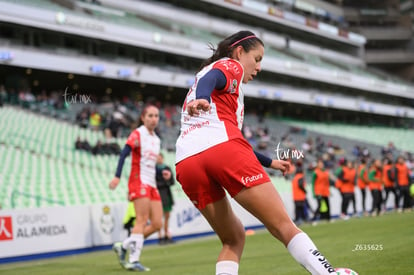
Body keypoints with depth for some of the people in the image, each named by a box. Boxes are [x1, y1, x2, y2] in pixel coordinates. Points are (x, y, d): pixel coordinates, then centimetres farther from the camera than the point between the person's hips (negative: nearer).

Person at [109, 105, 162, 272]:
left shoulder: (156, 139, 19)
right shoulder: (138, 134, -4)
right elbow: (124, 154, -15)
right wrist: (117, 176, -26)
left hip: (152, 184, 8)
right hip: (139, 181, -8)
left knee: (157, 224, 0)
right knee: (142, 220, -17)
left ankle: (123, 246, 10)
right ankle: (134, 261, -16)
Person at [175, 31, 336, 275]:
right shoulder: (230, 65, 15)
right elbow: (211, 79, -11)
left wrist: (268, 162, 51)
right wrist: (201, 99, -34)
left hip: (186, 163, 8)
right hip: (222, 150, -8)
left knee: (233, 239, 18)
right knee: (284, 227, -5)